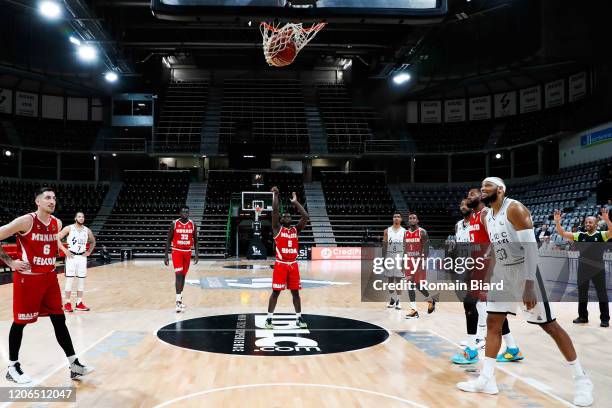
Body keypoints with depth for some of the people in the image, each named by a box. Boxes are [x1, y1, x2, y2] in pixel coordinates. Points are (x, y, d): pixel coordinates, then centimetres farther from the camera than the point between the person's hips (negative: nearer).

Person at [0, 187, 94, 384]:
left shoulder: (57, 223, 4)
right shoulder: (25, 221, -16)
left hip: (49, 277, 6)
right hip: (27, 278, -6)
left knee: (59, 319, 6)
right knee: (20, 322, 6)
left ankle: (74, 364, 10)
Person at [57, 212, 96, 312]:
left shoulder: (87, 230, 6)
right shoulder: (69, 228, -5)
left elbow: (93, 241, 22)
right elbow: (57, 238, -5)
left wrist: (89, 252, 10)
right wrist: (65, 250, -11)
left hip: (82, 257, 4)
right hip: (71, 256, -4)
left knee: (81, 280, 5)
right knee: (69, 279, -4)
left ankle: (79, 303, 13)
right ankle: (67, 303, 5)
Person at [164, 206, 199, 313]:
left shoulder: (193, 225, -1)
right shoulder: (174, 224, -8)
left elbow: (195, 240, 7)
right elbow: (168, 240, -2)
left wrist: (196, 253, -4)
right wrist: (166, 255, -6)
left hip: (187, 252, 3)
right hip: (177, 252, -3)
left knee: (183, 275, 12)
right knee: (178, 274, -15)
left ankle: (180, 297, 26)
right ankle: (178, 300, -16)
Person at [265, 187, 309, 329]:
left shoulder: (296, 229, 10)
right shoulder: (277, 228, 1)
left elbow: (305, 217, 1)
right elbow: (275, 211, -10)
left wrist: (295, 202, 4)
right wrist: (275, 194, -6)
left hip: (293, 265, 4)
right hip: (280, 264, -4)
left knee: (295, 292, 9)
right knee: (276, 292, 0)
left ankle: (299, 318, 18)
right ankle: (269, 318, 9)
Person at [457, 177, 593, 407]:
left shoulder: (514, 209, -16)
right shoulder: (487, 217, 9)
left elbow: (531, 247, -22)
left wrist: (529, 285, -26)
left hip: (524, 271, -8)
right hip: (502, 273, 8)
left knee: (550, 326, -1)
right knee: (493, 323, 6)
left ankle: (582, 380, 14)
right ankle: (486, 380, 12)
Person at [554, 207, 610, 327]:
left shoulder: (601, 235, -5)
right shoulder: (580, 235, 4)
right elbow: (562, 233, -1)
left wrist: (606, 220, -39)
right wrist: (557, 221, -16)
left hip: (597, 269, -4)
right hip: (583, 269, 4)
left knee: (602, 294, 4)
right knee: (582, 294, 10)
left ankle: (605, 319, 14)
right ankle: (583, 316, 22)